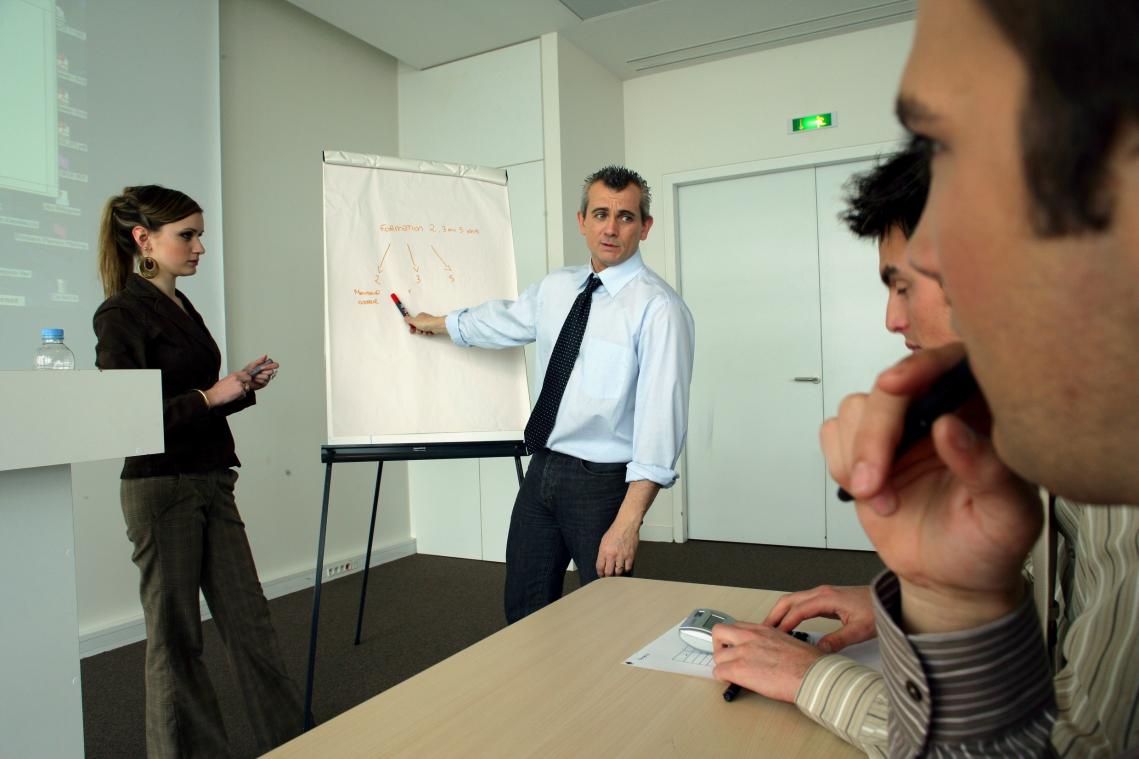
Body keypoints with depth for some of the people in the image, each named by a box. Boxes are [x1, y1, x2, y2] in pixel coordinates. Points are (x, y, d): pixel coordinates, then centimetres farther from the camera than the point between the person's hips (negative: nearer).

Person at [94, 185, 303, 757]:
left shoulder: (183, 308, 14)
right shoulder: (122, 314, -10)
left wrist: (244, 387, 3)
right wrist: (210, 396, -19)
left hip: (212, 482, 8)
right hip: (161, 488, -7)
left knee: (248, 617, 10)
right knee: (175, 633, 6)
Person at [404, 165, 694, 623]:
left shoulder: (657, 307, -16)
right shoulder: (555, 288, 7)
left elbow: (661, 416, -21)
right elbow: (503, 320, 26)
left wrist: (628, 521, -26)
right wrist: (434, 324, 40)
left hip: (602, 482, -6)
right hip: (541, 470, 7)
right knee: (524, 615, 18)